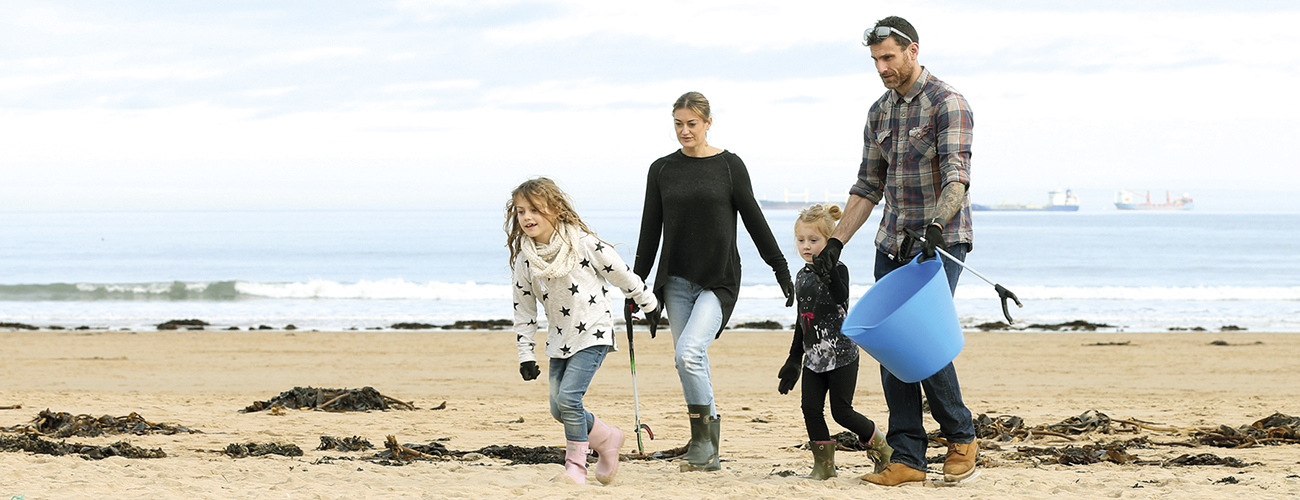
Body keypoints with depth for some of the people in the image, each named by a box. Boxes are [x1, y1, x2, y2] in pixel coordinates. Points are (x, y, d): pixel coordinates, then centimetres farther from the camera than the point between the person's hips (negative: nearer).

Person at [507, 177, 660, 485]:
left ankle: (576, 465, -5)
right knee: (559, 409, 4)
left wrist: (648, 303, 7)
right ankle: (606, 438, 29)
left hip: (593, 333, -6)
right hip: (560, 339, 6)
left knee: (568, 397, -19)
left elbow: (620, 273, -4)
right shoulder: (524, 258, 0)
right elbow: (524, 308, 8)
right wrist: (525, 354, 7)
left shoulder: (582, 242, -15)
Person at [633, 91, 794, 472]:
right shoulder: (662, 170, 7)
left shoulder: (729, 166, -1)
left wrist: (781, 269, 4)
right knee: (689, 363, 3)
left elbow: (754, 220, 4)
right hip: (676, 280, 4)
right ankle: (708, 453, 12)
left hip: (718, 280, -4)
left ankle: (701, 440, -10)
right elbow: (650, 231, 12)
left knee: (689, 352, -21)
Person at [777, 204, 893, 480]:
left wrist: (828, 270, -41)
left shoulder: (837, 269, -8)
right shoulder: (802, 277, 11)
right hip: (814, 357, 6)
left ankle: (881, 446, 15)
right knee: (811, 409, -2)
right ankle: (824, 465, 7)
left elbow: (841, 299, -29)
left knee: (842, 412, -5)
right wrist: (794, 359, 22)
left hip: (841, 355, -6)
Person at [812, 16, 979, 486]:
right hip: (893, 244, 7)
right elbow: (867, 188, 18)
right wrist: (835, 242, 11)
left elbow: (956, 178, -20)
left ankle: (961, 436, 9)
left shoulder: (947, 104, -9)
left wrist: (935, 227, -35)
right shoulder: (879, 112, 13)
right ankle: (906, 456, 3)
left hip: (940, 242, -7)